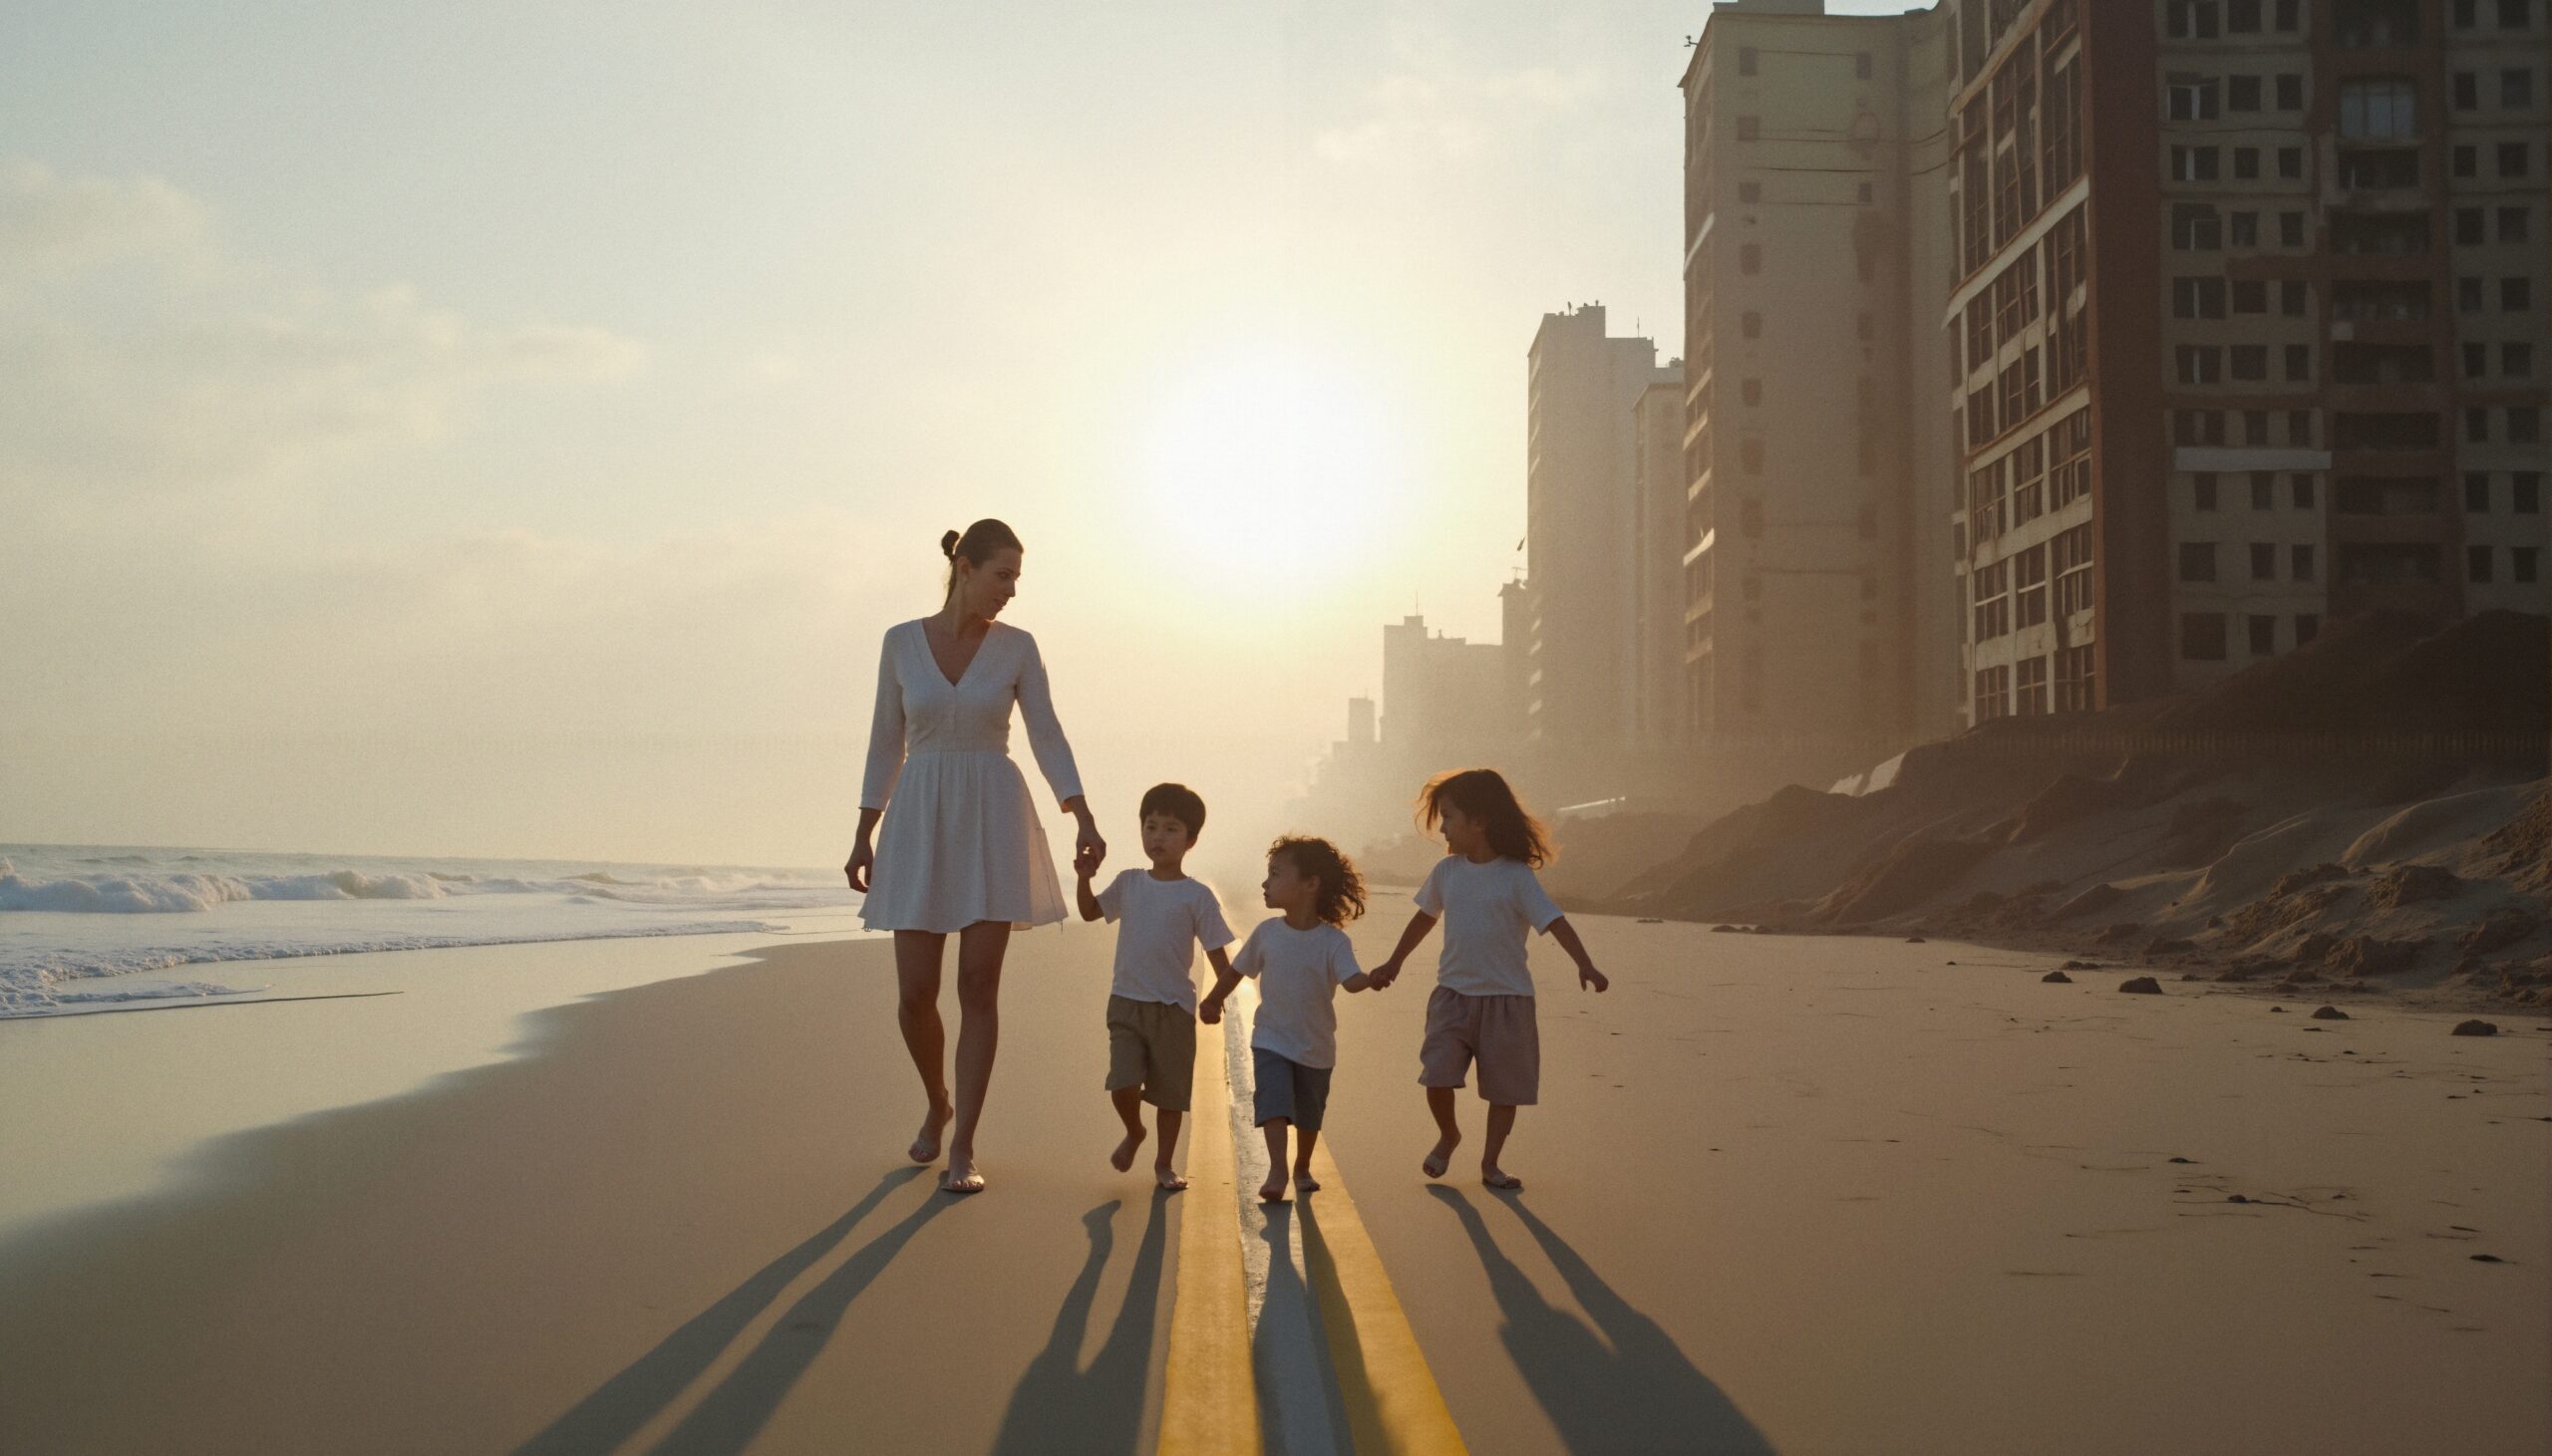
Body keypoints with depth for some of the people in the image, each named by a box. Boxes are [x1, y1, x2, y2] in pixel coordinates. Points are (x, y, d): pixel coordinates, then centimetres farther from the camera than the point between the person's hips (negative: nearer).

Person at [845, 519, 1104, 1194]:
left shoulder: (1018, 647, 1)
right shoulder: (901, 642, 2)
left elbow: (1048, 739, -1)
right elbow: (886, 743, 7)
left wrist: (1085, 821, -13)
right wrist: (863, 837, 6)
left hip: (995, 820, -1)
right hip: (921, 822, 1)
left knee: (979, 988, -6)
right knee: (915, 994, -1)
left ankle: (961, 1148, 3)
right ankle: (938, 1102, 29)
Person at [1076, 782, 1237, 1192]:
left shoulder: (1197, 896, -4)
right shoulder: (1128, 884, 6)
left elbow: (1217, 953, -2)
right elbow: (1090, 911, 20)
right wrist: (1085, 877, 2)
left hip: (1174, 1008, -2)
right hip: (1126, 1002, 2)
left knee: (1171, 1092, 8)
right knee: (1122, 1085, -12)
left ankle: (1163, 1162, 26)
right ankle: (1134, 1133, 20)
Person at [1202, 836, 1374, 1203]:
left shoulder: (1333, 941, -15)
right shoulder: (1267, 933, -6)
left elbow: (1352, 980, -29)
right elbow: (1237, 970, 9)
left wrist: (1372, 978, -51)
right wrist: (1212, 1002, 19)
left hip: (1316, 1047, 0)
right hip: (1271, 1039, 1)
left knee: (1309, 1115, 17)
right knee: (1274, 1103, -19)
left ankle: (1302, 1169, 37)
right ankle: (1276, 1172, -22)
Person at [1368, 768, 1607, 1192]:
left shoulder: (1516, 877, -11)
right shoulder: (1447, 871, 4)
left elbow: (1554, 922, -18)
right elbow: (1424, 918, 19)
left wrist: (1584, 964, -32)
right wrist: (1394, 963, 28)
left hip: (1506, 998, -3)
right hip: (1453, 994, 3)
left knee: (1505, 1087, 5)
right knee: (1437, 1076, -9)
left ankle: (1490, 1163, 22)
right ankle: (1448, 1135, 19)